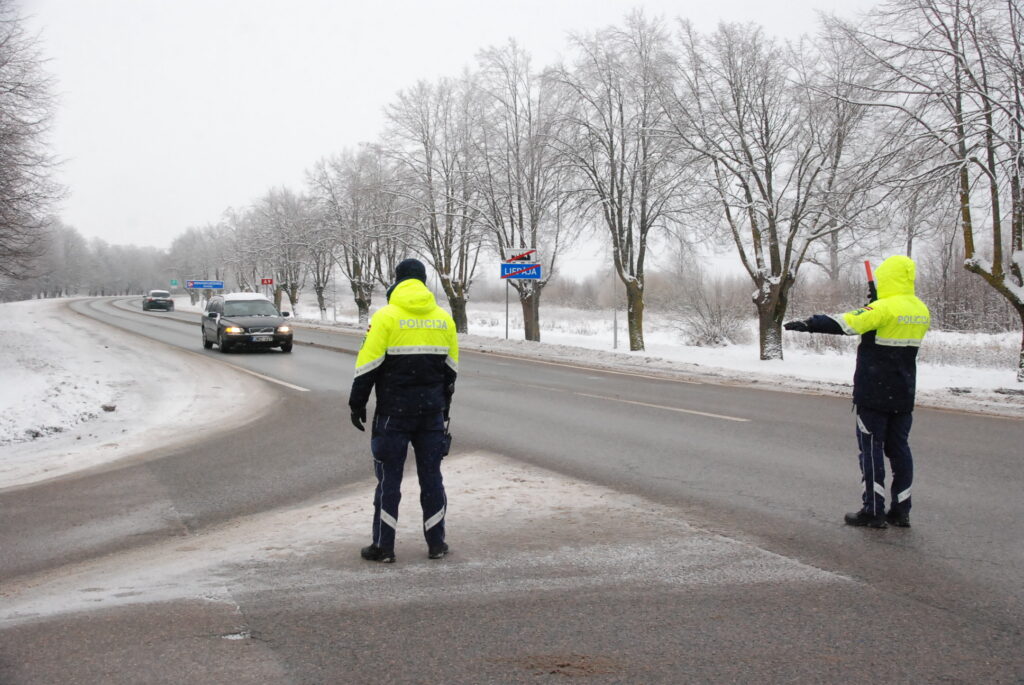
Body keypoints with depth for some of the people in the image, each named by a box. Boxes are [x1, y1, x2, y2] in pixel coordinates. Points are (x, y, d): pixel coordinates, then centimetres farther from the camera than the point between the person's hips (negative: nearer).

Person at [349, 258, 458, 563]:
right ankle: (436, 543, 15)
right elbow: (451, 367, 13)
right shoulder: (444, 319, 7)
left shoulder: (386, 317, -8)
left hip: (394, 410, -4)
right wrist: (445, 406, 23)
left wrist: (357, 403, -1)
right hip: (432, 409, 4)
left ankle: (383, 546, 5)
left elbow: (368, 364, -10)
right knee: (431, 475, 11)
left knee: (389, 477, 2)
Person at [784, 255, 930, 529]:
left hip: (874, 393, -7)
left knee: (872, 448, 0)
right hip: (903, 394, 7)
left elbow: (846, 322, -22)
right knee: (899, 447, 11)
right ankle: (901, 510, 13)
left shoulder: (885, 308, -17)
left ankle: (873, 511, 2)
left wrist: (809, 324, -16)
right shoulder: (921, 311, 8)